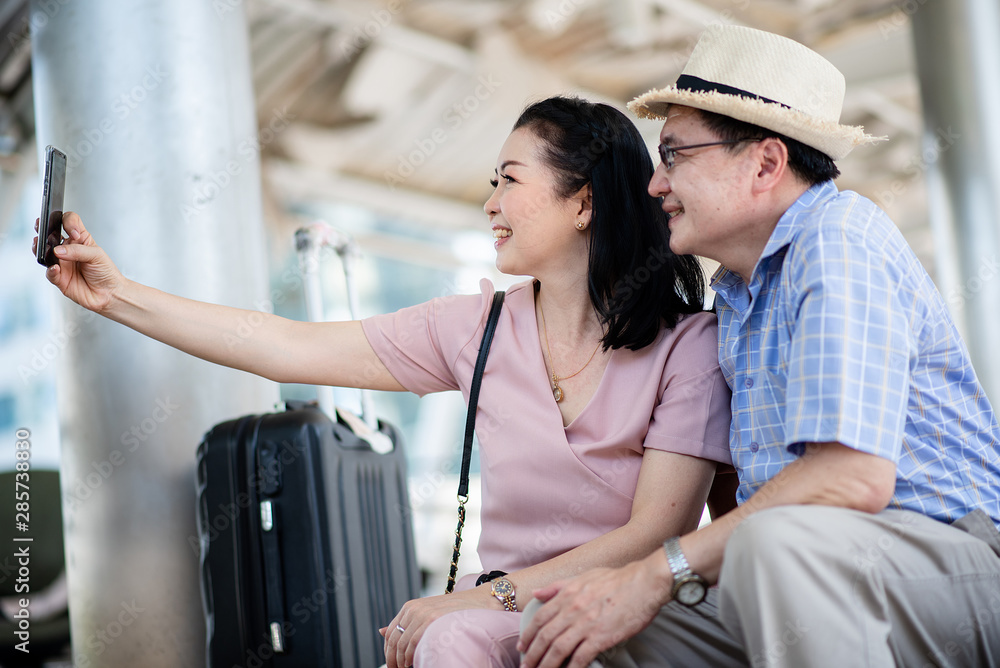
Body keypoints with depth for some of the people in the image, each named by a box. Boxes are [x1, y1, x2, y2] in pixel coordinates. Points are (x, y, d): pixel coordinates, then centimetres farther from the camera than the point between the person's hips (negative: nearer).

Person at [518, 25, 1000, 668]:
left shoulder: (839, 235, -14)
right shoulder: (737, 293, 16)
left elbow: (854, 476, -27)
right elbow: (743, 495, 16)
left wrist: (660, 572, -22)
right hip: (821, 586, 8)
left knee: (777, 543, -37)